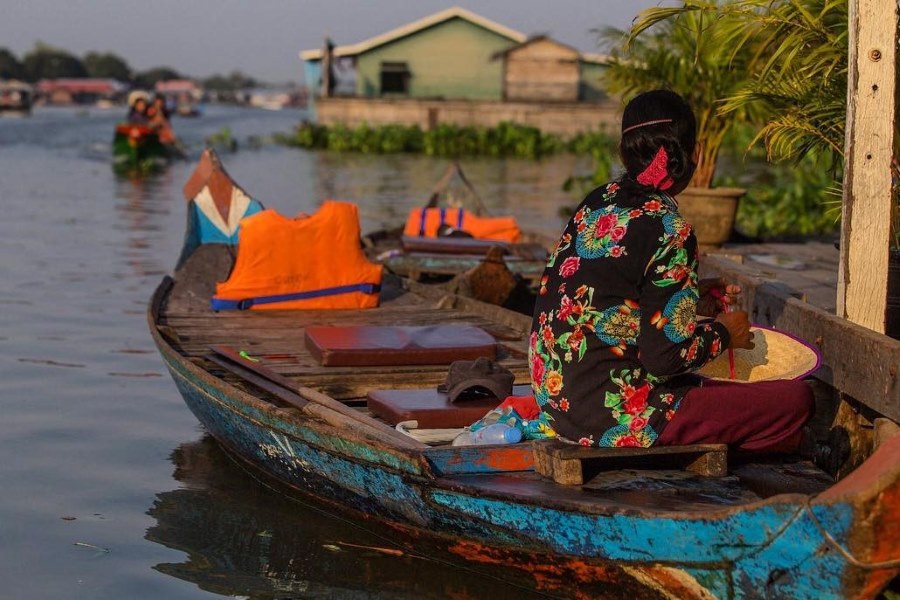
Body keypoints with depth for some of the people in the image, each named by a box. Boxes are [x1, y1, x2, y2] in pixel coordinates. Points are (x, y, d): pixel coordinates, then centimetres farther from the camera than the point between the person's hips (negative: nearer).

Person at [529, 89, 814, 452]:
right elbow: (664, 356, -19)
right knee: (796, 400, -4)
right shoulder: (670, 231, -16)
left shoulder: (599, 202, 6)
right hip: (612, 414, -9)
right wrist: (722, 333, 0)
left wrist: (692, 303, 18)